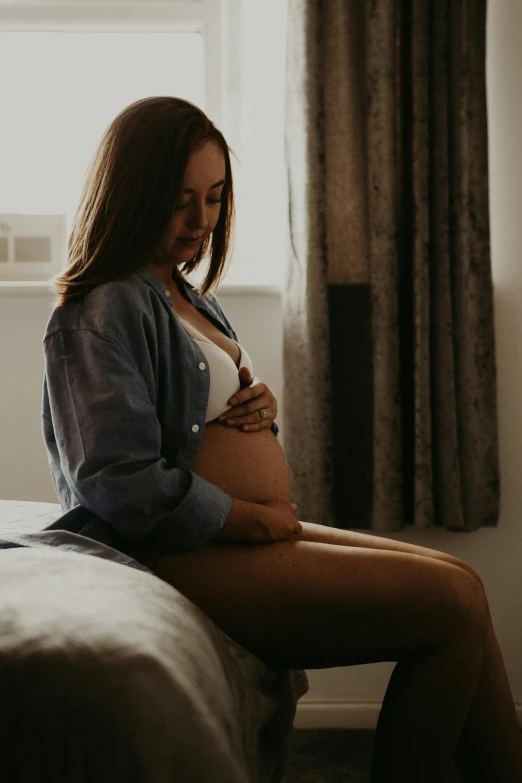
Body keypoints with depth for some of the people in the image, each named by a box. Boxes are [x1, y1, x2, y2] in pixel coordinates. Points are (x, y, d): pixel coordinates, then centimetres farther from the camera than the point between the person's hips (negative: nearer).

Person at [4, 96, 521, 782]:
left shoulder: (191, 295, 19)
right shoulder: (104, 312, -13)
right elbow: (126, 485, -22)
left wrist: (259, 406, 4)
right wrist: (258, 519, -12)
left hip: (252, 536, 10)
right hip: (185, 558, -10)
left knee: (461, 581, 1)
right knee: (454, 605, -15)